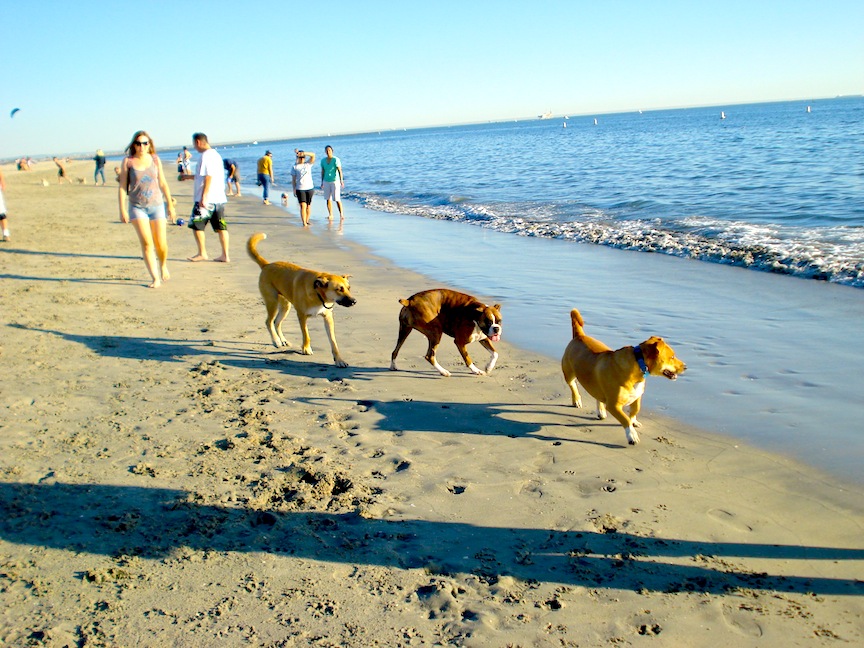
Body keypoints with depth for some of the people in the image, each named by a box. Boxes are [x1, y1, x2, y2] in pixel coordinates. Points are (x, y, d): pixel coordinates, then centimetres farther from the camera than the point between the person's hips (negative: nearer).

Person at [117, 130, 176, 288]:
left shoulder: (155, 160, 5)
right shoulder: (128, 162, -1)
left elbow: (163, 184, 12)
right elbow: (122, 187, 0)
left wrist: (170, 205, 11)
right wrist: (122, 210, -6)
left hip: (156, 205, 2)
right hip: (137, 207, -2)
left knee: (161, 244, 0)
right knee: (146, 242, -11)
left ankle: (163, 266, 32)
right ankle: (155, 278, -5)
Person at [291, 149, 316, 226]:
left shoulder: (308, 164, 7)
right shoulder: (294, 167, 5)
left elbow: (313, 155, -8)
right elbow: (293, 179, 4)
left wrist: (304, 153, -22)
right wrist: (294, 189, -5)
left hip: (310, 188, 2)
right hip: (300, 189, -2)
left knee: (308, 206, 9)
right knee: (303, 206, -13)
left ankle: (307, 221, 22)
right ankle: (304, 223, -17)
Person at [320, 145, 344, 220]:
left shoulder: (336, 160, -9)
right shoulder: (323, 160, 7)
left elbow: (340, 171, -16)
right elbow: (322, 172, 15)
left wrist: (341, 180, -26)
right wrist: (322, 182, 15)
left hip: (335, 181, -5)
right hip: (326, 182, 5)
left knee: (337, 199, -9)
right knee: (328, 199, 5)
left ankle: (341, 214, -2)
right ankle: (330, 215, 11)